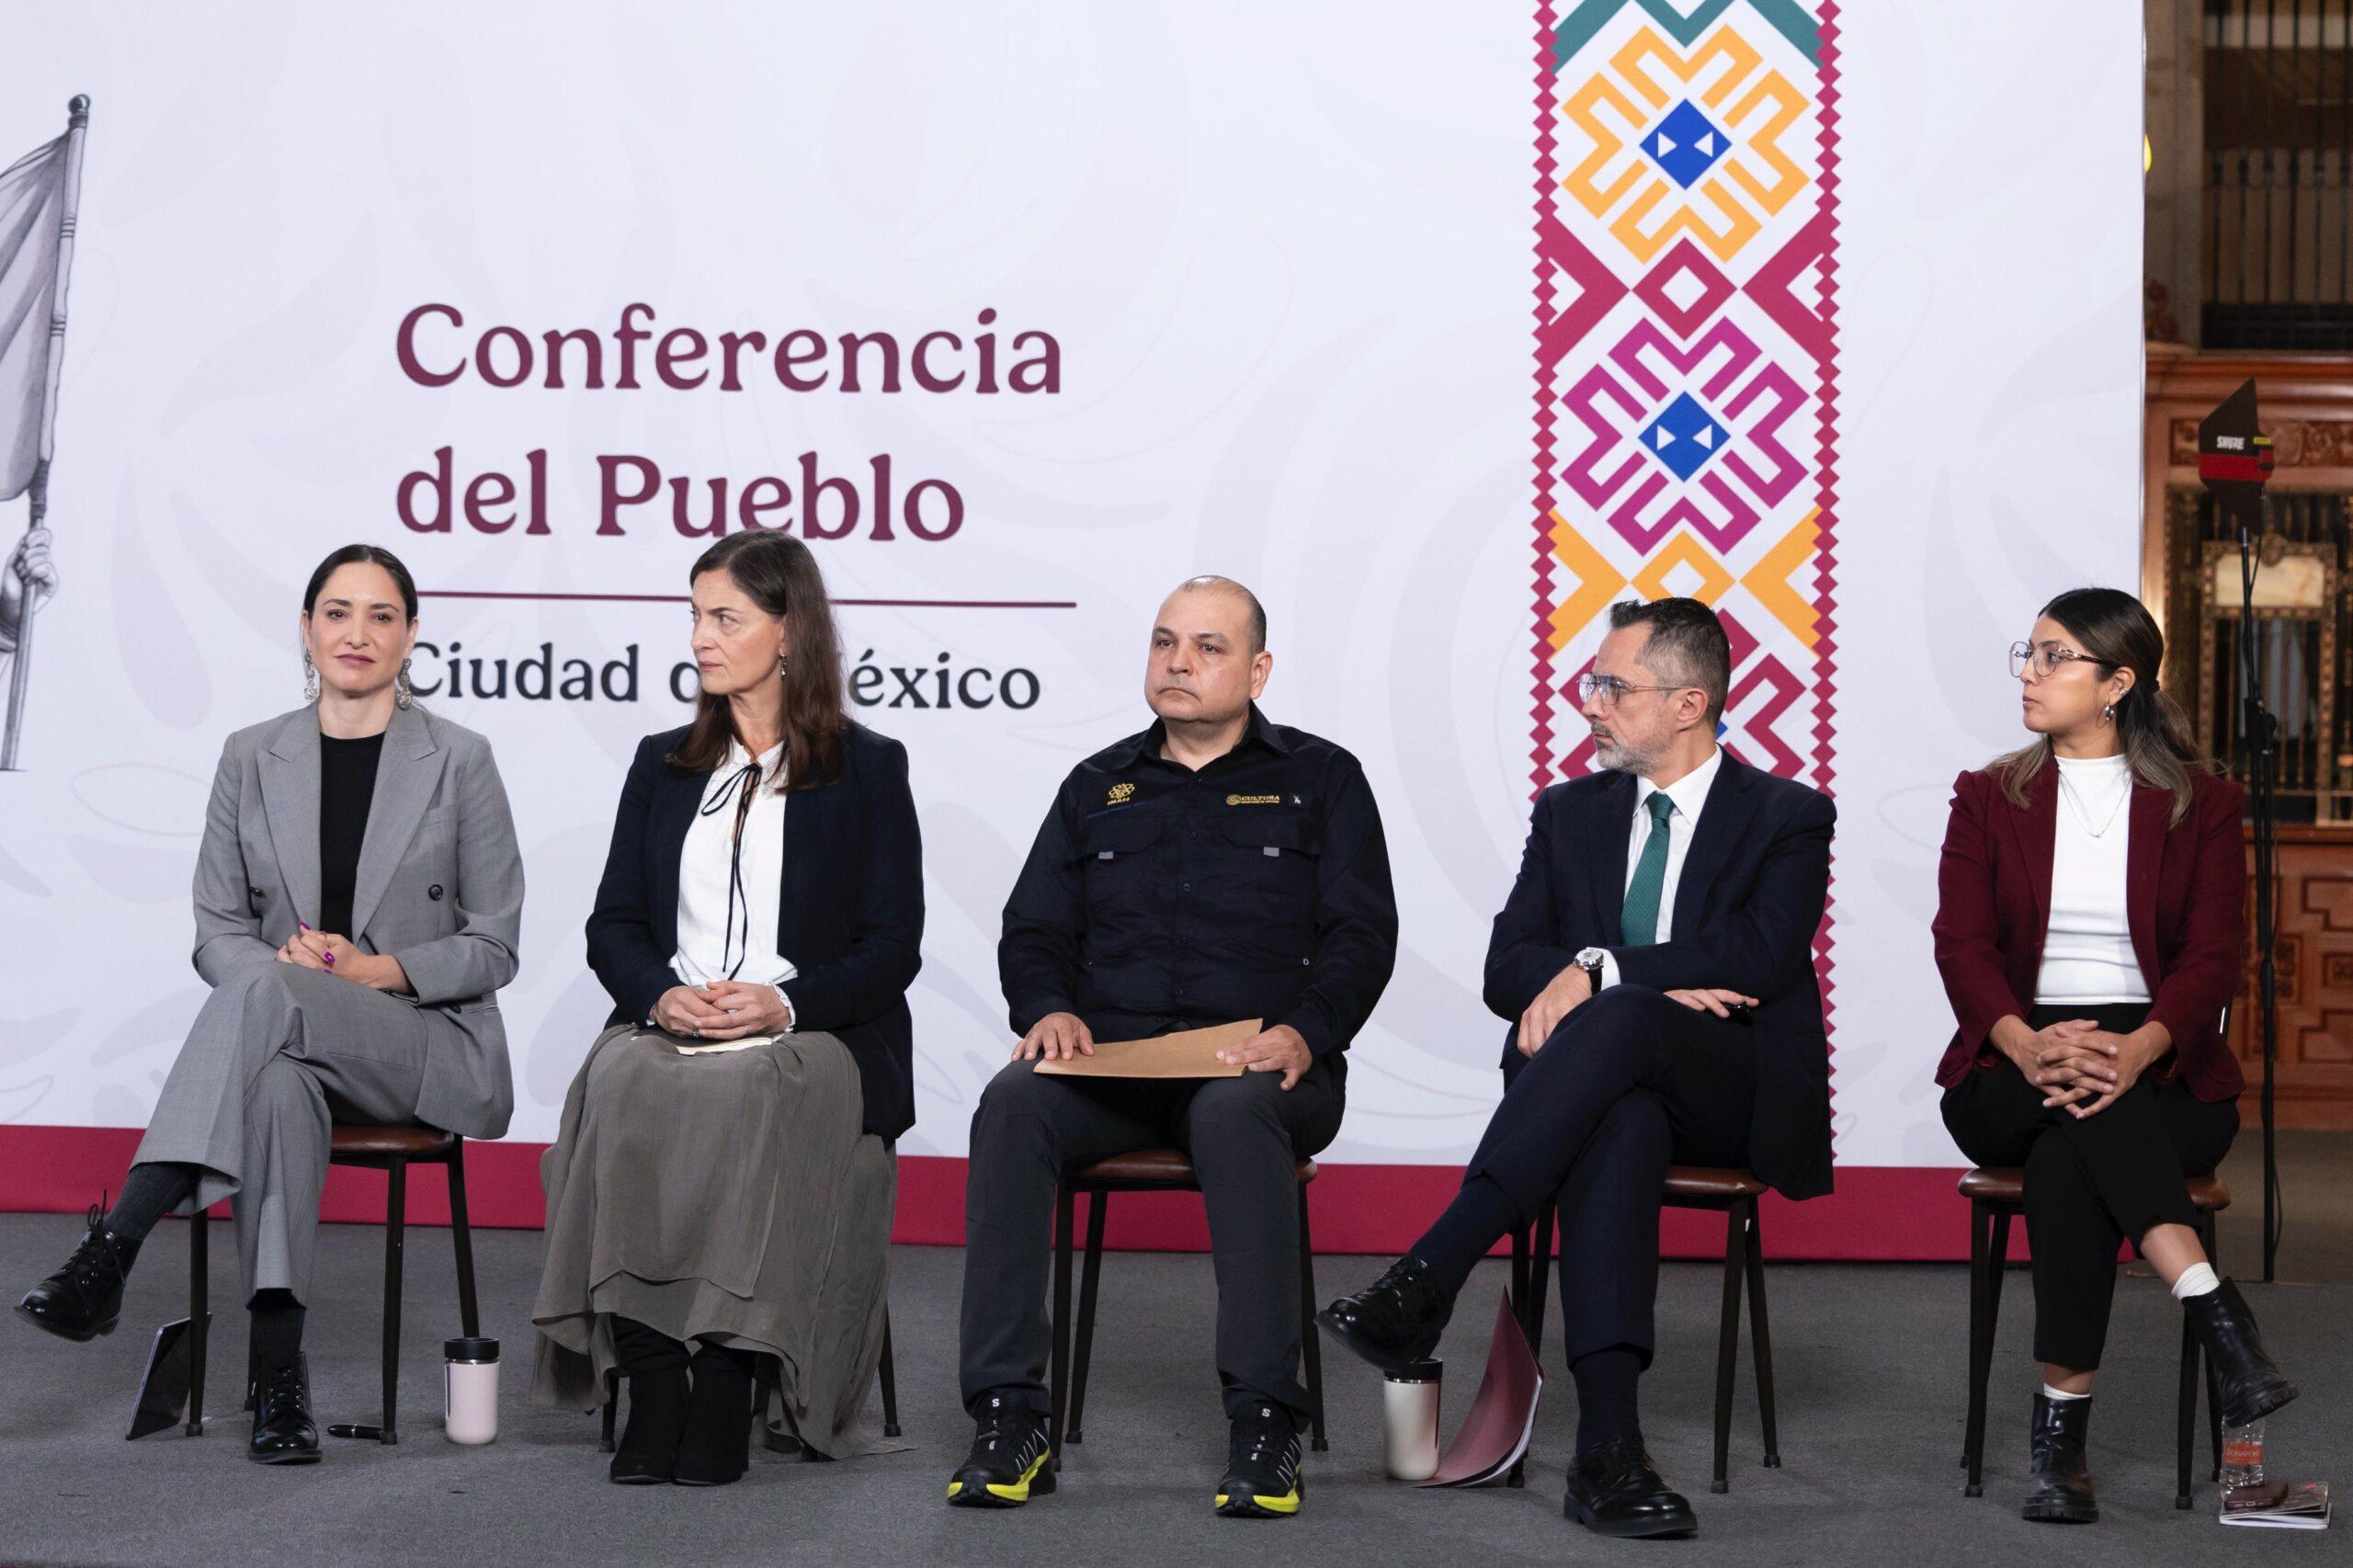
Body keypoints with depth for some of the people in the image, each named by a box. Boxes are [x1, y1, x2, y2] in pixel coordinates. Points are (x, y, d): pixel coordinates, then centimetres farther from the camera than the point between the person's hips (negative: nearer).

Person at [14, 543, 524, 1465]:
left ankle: (109, 1252, -41)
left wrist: (377, 970, -14)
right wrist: (275, 965, -14)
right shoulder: (252, 759, 11)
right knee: (276, 1087, -38)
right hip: (287, 1040, 2)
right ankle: (279, 1374, -42)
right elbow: (216, 931, 10)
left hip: (434, 1046, -2)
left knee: (266, 994, -35)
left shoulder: (460, 761, 3)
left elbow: (493, 947, 2)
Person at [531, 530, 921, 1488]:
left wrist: (784, 1004, -17)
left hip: (815, 1041, -3)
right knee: (623, 1089, -32)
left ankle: (725, 1383, -33)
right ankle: (652, 1383, -33)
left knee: (746, 1100, -37)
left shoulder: (868, 770, 8)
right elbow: (612, 925, 13)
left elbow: (891, 947, 1)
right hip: (669, 1028, 3)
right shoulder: (661, 765, 20)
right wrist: (663, 995, -10)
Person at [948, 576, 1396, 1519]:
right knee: (1013, 1103, -30)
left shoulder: (1318, 780, 12)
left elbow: (1361, 937, 3)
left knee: (1235, 1113, -39)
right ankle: (1010, 1420, -32)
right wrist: (1048, 1010, -6)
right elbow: (1034, 931, 16)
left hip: (1257, 1066, -3)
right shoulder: (1098, 788, 22)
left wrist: (1304, 1032, -16)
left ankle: (1263, 1423, -37)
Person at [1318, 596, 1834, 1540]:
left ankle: (1426, 1279, -42)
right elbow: (1507, 970, 7)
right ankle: (1608, 1443, -49)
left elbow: (1762, 956, -12)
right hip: (1612, 1079, 2)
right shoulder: (1571, 813, 19)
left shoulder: (1789, 817, 7)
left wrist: (1602, 973, -17)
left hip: (1741, 1098, -2)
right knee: (1617, 1121, -38)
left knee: (1614, 1025, -37)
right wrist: (1659, 982, -11)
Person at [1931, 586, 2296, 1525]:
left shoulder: (2200, 804, 7)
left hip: (2161, 1070, -1)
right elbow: (1962, 945, -3)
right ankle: (2217, 1315, -45)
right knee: (2074, 1109, -37)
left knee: (2067, 1156, -35)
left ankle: (2062, 1429, -36)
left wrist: (2135, 1051, -27)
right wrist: (2031, 1047, -25)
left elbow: (2212, 959, -5)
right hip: (2010, 1073, 1)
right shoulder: (1989, 799, 11)